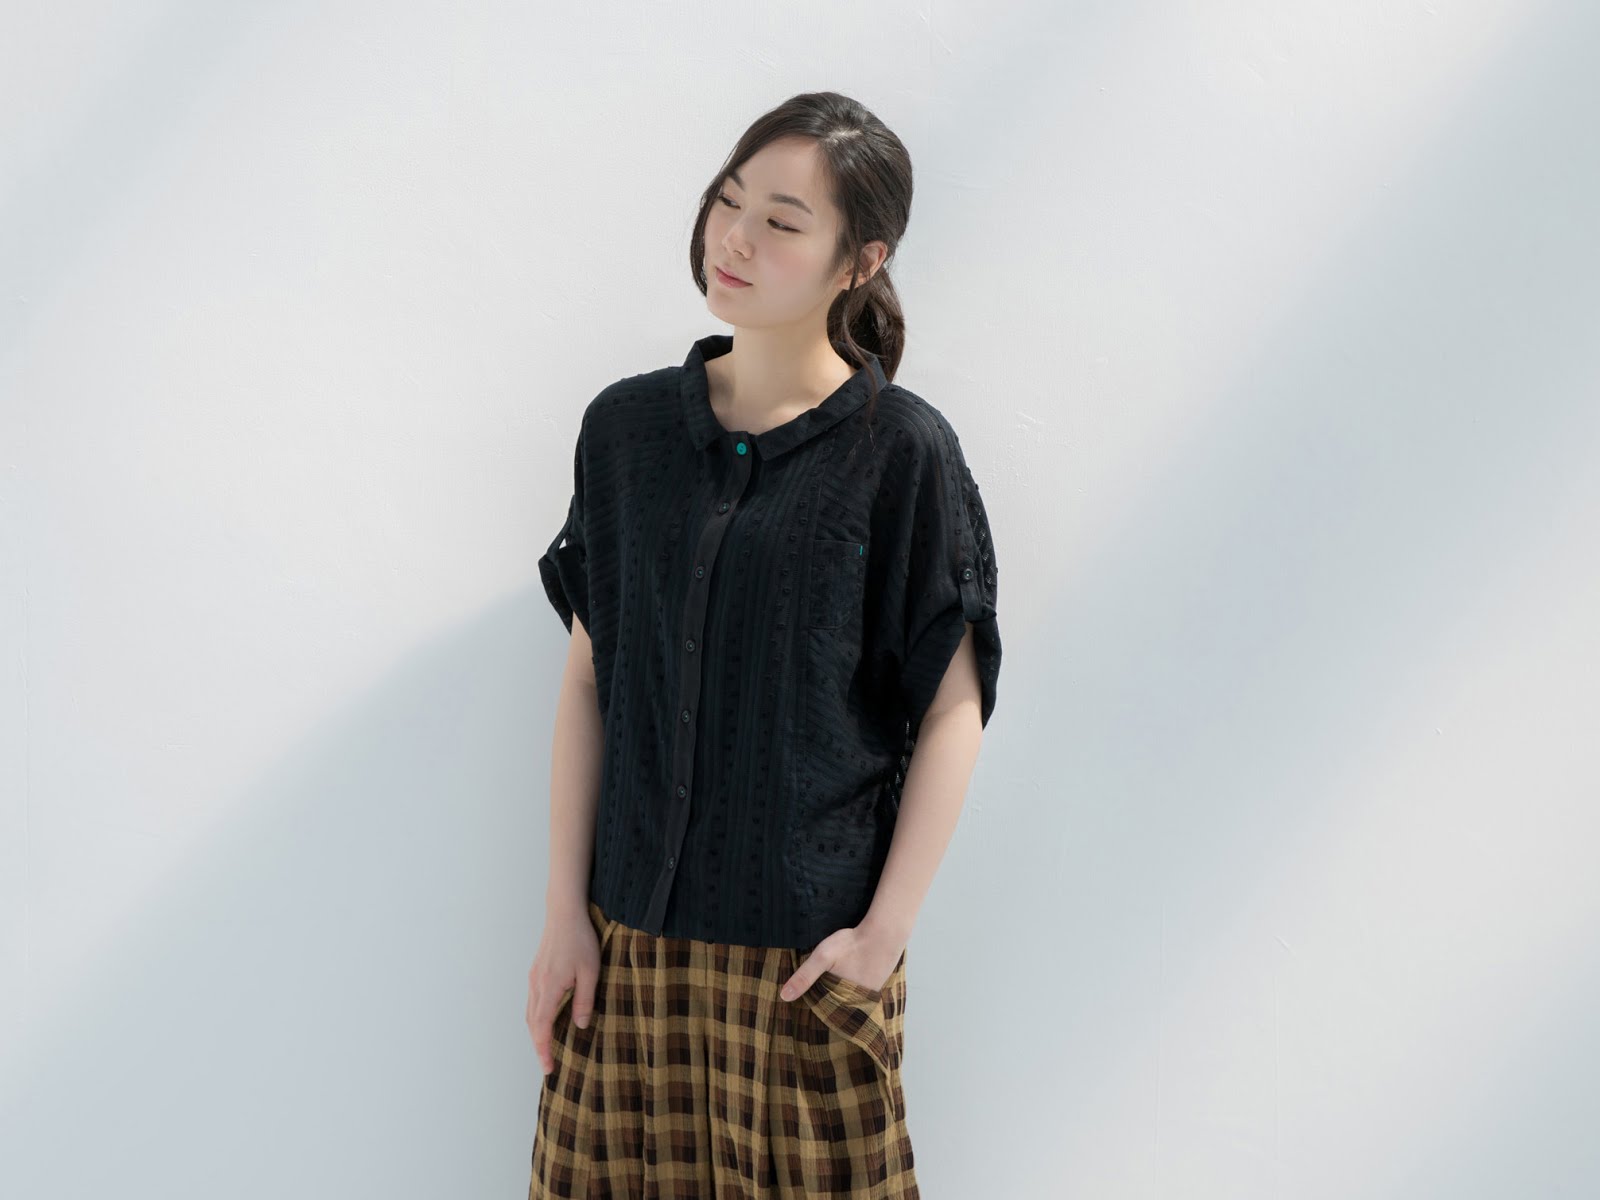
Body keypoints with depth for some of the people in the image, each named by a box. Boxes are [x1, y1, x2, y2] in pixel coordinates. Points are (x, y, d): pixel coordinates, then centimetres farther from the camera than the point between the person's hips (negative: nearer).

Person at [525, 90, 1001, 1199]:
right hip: (629, 938, 3)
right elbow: (589, 678, 5)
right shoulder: (627, 427, 4)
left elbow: (953, 710, -6)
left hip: (808, 954, -3)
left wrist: (884, 932, -10)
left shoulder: (902, 451, -7)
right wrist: (564, 914, 3)